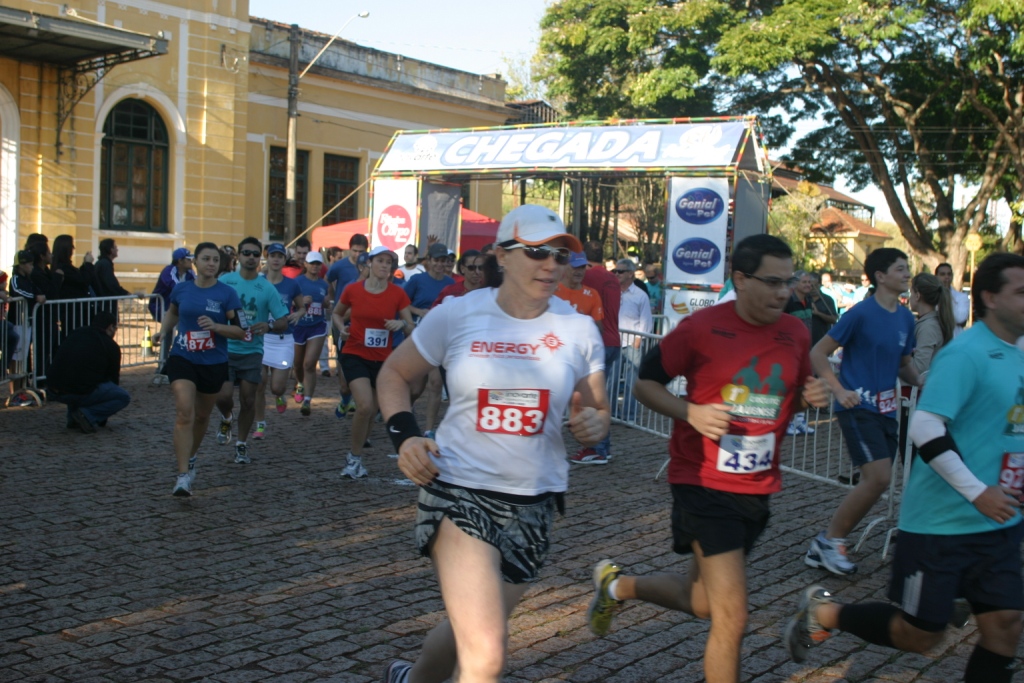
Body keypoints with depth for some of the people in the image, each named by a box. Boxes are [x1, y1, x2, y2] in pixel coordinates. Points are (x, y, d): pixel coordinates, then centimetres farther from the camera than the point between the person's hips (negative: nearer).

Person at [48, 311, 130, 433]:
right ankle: (87, 415, -6)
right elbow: (113, 377, 16)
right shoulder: (111, 346, 5)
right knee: (124, 398, 11)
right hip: (82, 393, -5)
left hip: (56, 392, 5)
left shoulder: (75, 334, 20)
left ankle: (72, 418, 21)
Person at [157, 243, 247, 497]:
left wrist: (216, 326, -22)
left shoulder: (227, 294, -6)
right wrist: (163, 332, 7)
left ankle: (190, 458, 43)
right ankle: (183, 476, -19)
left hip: (213, 364, 0)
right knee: (184, 412, -17)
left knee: (201, 416, 16)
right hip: (182, 359, 0)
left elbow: (241, 331, -7)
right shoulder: (181, 289, 1)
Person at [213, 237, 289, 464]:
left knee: (248, 400, 2)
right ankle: (226, 420, 24)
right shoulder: (224, 281, -1)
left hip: (252, 352, 1)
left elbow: (283, 321, -3)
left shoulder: (267, 288, -1)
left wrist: (269, 326, -23)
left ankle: (242, 445, 21)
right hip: (225, 349, -1)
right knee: (223, 396, -12)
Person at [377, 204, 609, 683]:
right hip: (460, 490, -3)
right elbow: (394, 375, 7)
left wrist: (592, 426, -15)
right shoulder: (457, 315, -6)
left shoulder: (578, 330, -1)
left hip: (533, 504, 4)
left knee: (472, 631, 22)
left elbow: (597, 411, 9)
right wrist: (404, 434, -10)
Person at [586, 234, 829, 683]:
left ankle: (617, 585, 44)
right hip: (705, 482, -6)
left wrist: (811, 397, -5)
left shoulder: (796, 334, 2)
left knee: (702, 603, 19)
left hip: (757, 487, 6)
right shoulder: (701, 328, -13)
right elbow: (645, 384, -4)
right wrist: (691, 412, -22)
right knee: (731, 617, -10)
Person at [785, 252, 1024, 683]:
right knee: (920, 635, 1)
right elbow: (925, 429, -24)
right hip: (942, 521, -8)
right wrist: (977, 491, -24)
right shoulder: (965, 354, -16)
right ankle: (824, 612, 22)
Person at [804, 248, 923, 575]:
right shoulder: (861, 313, -11)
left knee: (874, 482, 7)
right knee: (879, 477, -16)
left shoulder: (905, 318, 10)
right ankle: (829, 539, 0)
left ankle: (826, 546, 19)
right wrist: (840, 391, -18)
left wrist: (920, 381, 0)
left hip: (886, 409, 8)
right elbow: (818, 353, -9)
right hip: (859, 407, -8)